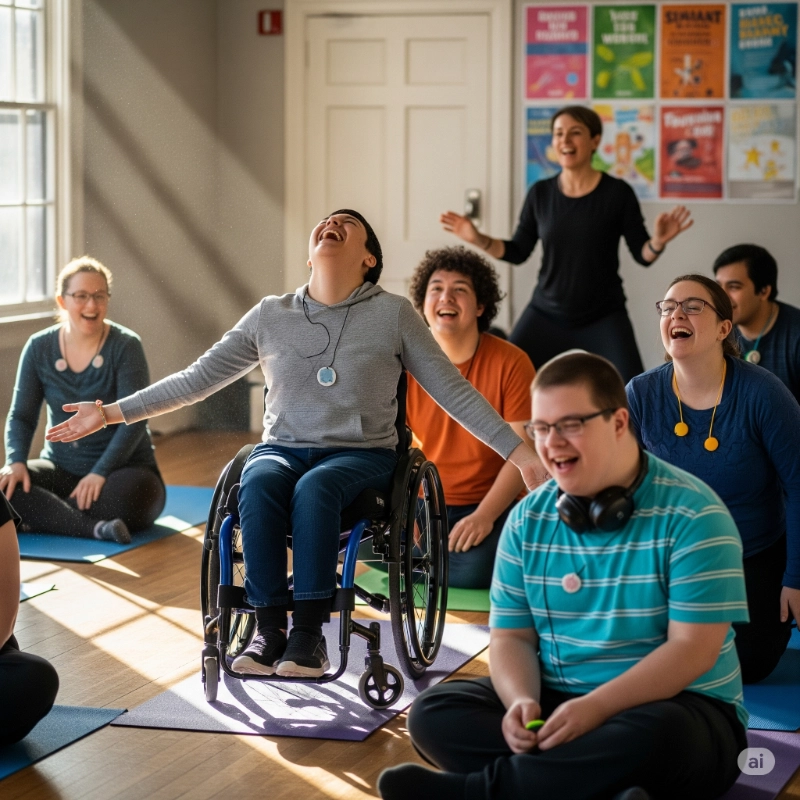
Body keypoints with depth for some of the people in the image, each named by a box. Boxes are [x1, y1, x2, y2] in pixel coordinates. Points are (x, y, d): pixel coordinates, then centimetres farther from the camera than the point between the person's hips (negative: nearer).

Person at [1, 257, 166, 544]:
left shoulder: (125, 346, -9)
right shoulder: (39, 348, 1)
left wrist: (100, 473, -27)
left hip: (122, 467, -3)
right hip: (61, 468, 3)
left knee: (125, 497, -38)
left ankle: (42, 517, -22)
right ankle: (93, 527, -33)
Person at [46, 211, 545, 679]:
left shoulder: (393, 315, 3)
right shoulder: (270, 316, 9)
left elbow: (454, 391, 3)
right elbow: (198, 380, 12)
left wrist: (518, 452, -6)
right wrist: (111, 413, 6)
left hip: (362, 454, -2)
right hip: (282, 448, 2)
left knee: (314, 488, -36)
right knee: (258, 485, -33)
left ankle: (309, 635, -31)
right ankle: (269, 630, -26)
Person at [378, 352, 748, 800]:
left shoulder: (692, 514, -11)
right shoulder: (528, 519, 5)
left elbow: (692, 649, -17)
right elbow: (512, 635, 6)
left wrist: (596, 708, -27)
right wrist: (521, 702, -17)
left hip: (674, 706, -5)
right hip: (558, 704, 5)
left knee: (655, 735, -40)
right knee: (433, 712, -16)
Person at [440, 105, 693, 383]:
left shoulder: (617, 192, -7)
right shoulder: (540, 193, 1)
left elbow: (642, 254, -4)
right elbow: (518, 252, 7)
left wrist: (658, 242, -26)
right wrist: (478, 239, -7)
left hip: (603, 317, -2)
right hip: (545, 314, 2)